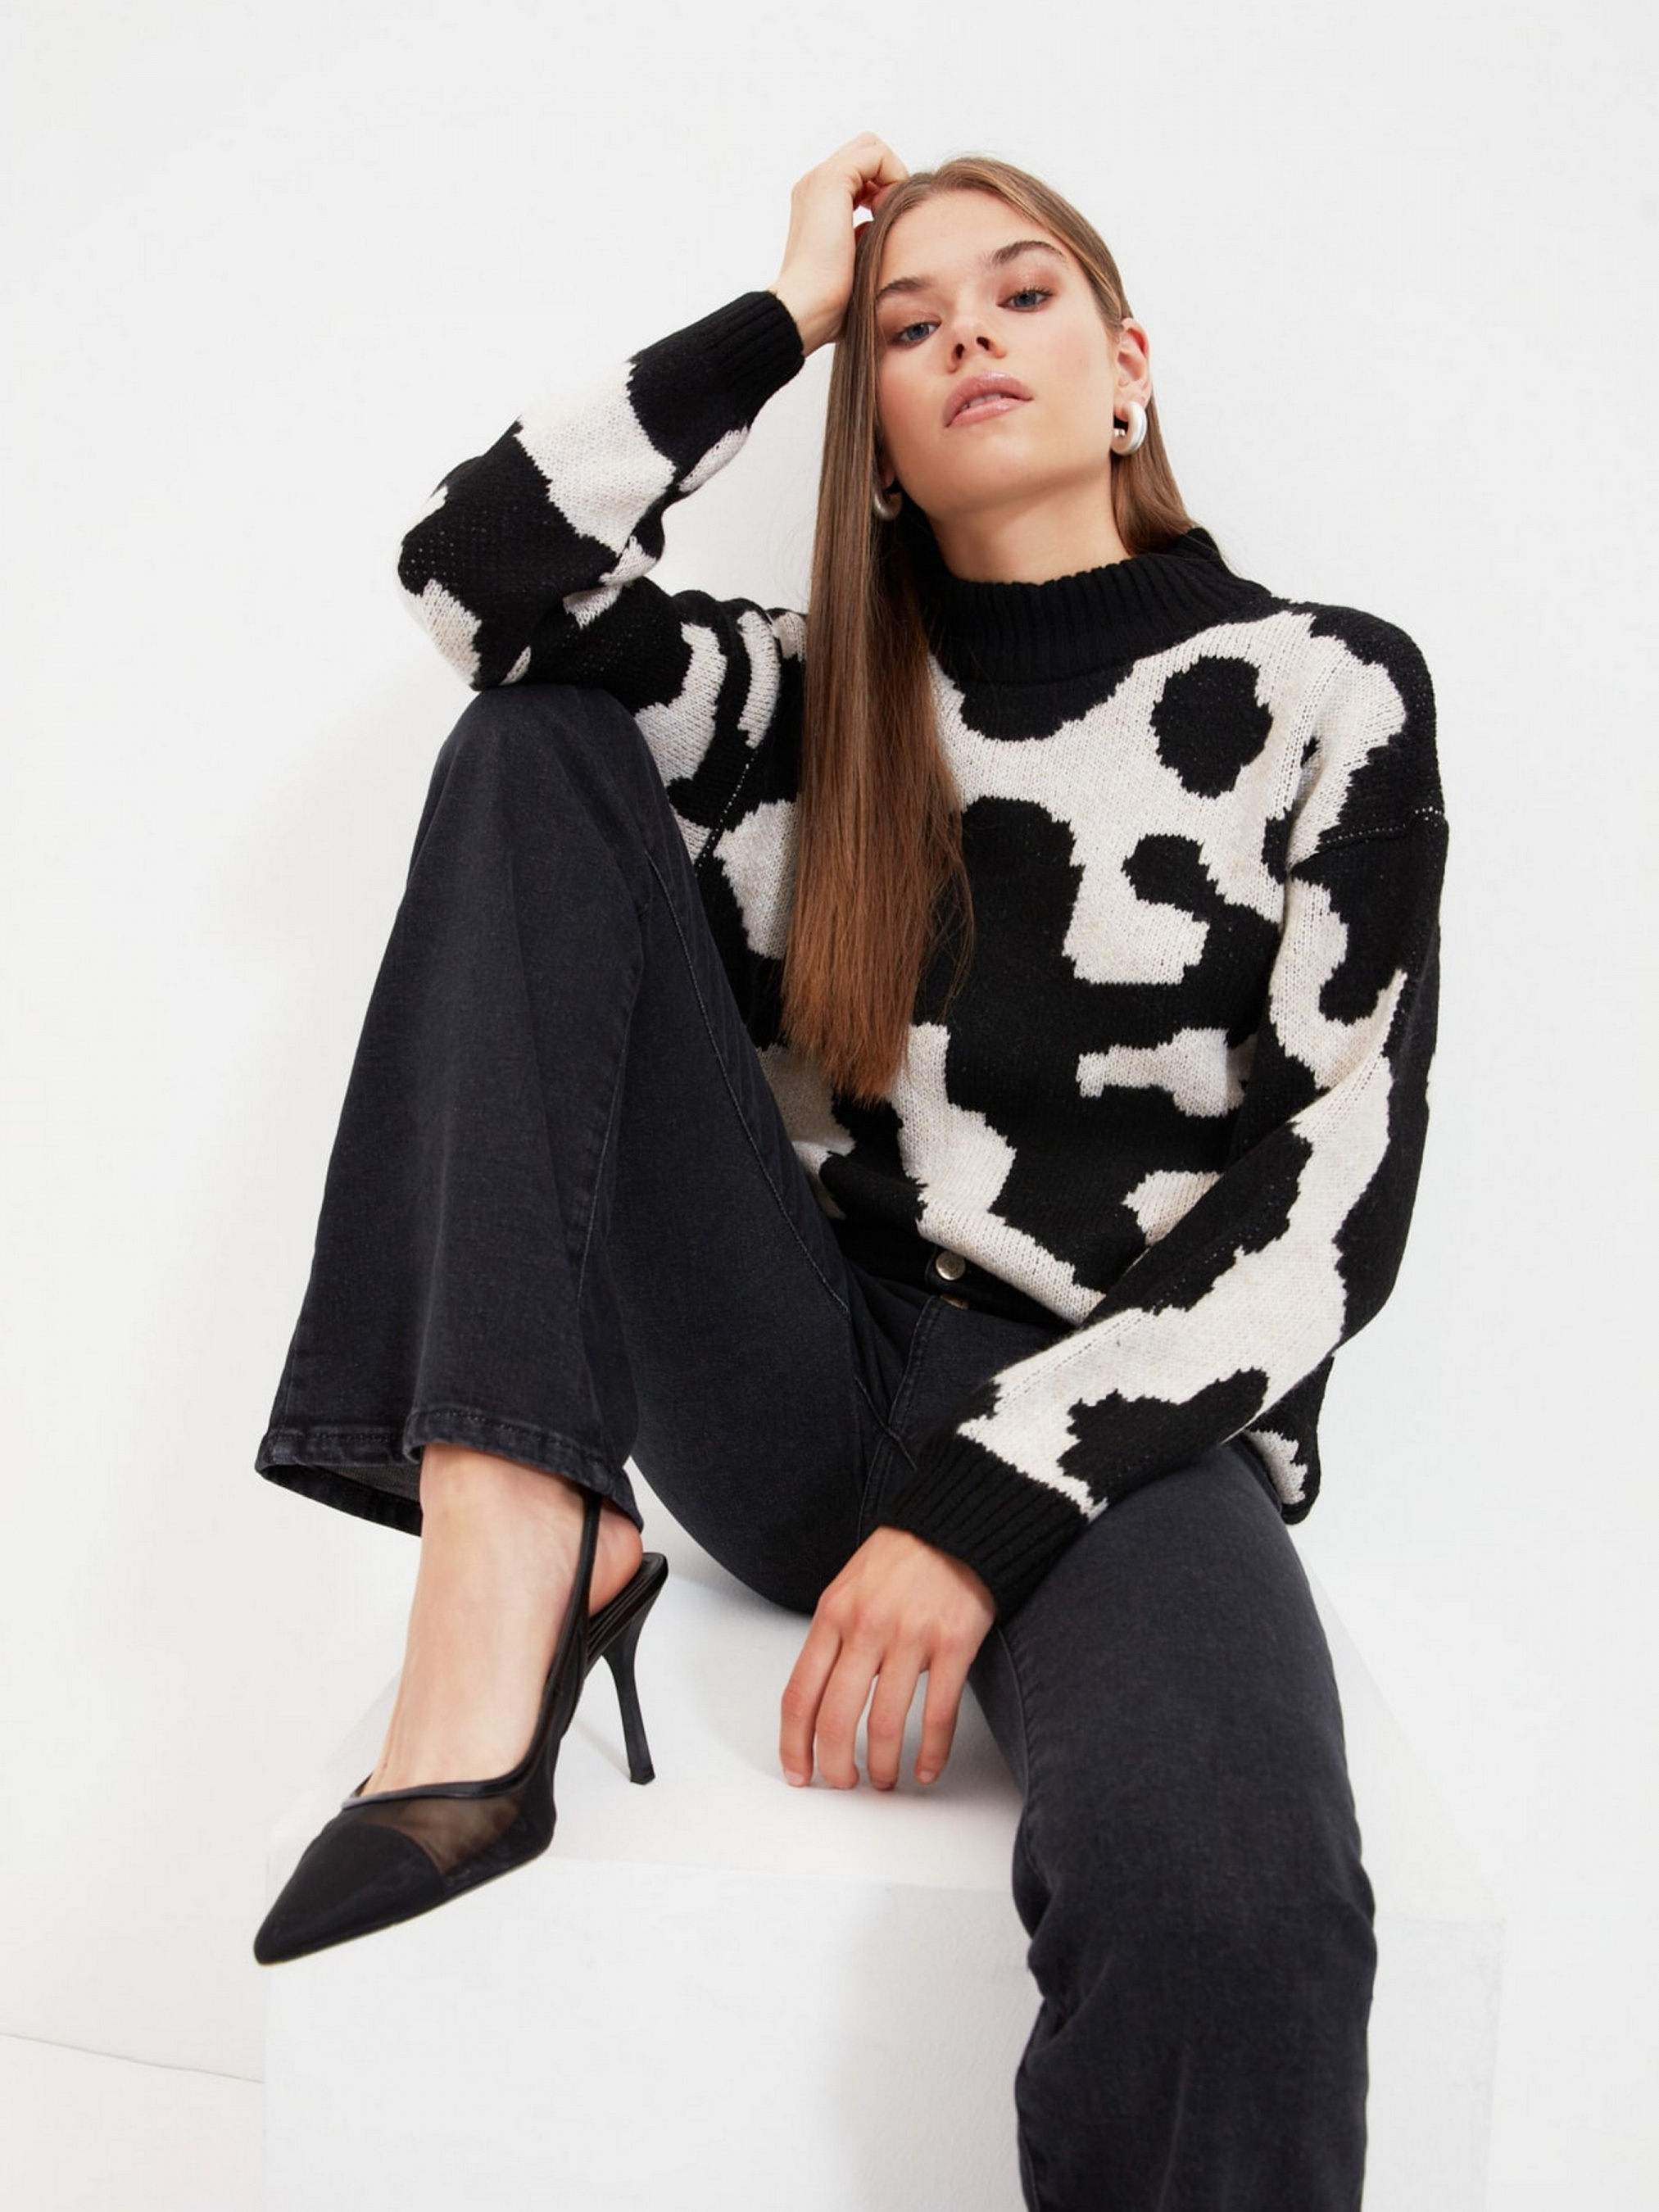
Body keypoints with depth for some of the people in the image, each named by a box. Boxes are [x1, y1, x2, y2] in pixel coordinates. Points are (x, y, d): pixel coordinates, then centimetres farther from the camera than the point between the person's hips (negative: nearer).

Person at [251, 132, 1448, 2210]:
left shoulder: (1323, 691, 3)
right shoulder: (809, 700, 12)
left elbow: (1332, 1201, -6)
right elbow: (470, 571, -5)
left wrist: (993, 1502, -16)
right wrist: (784, 308, 3)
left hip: (1114, 1426, -4)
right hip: (799, 1391, 4)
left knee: (1225, 1900, -40)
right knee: (535, 750, -9)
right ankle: (508, 1577, -22)